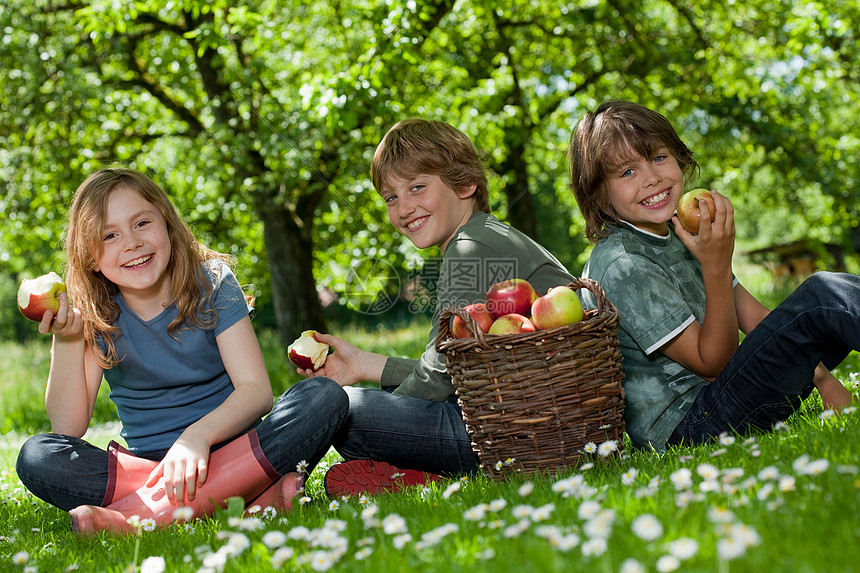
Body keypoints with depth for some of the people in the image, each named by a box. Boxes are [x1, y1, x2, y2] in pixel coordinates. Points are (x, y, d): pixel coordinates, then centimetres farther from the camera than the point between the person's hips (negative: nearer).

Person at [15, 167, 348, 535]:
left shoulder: (211, 282, -2)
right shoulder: (92, 314, 1)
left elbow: (256, 390, -12)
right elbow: (68, 428, -5)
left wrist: (198, 435, -31)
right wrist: (66, 341, -17)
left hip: (231, 451, -1)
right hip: (148, 464, 1)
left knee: (324, 397, -26)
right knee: (36, 457, -25)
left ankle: (138, 516, -34)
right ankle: (252, 494, -34)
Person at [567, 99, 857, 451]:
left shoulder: (682, 235, 10)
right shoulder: (622, 267, -19)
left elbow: (755, 318, 10)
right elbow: (712, 364, -17)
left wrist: (819, 375, -2)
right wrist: (717, 267, -26)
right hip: (685, 426, -9)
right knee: (820, 296, -19)